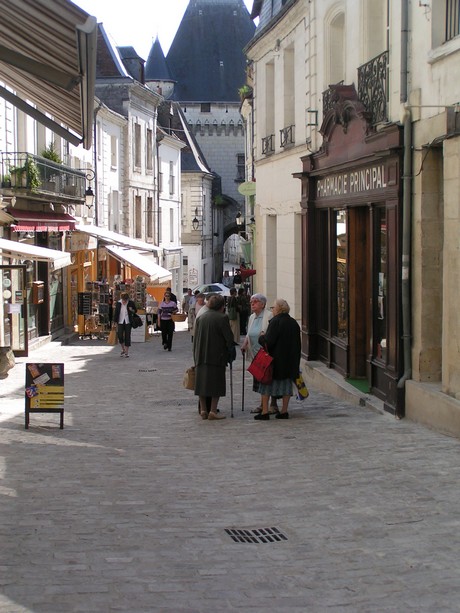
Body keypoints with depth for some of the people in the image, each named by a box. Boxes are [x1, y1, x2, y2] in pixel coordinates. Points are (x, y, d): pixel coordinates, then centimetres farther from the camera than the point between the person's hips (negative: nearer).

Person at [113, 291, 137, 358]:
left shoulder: (131, 303, -5)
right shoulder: (118, 303, -2)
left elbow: (135, 310, 9)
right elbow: (116, 313, 4)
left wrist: (132, 310, -14)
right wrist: (115, 322, 1)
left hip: (128, 322, -1)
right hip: (120, 322, 1)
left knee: (127, 337, -3)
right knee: (120, 336, -7)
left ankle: (127, 352, 5)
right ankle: (123, 349, 18)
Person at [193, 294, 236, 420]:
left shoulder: (200, 318, 8)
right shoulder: (222, 318, -10)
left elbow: (195, 338, 11)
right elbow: (229, 338, -9)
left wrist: (196, 355, 16)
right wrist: (231, 353, 3)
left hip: (200, 356, 5)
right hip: (216, 356, -5)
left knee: (202, 382, 11)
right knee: (216, 383, 2)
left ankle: (203, 410, 13)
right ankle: (213, 411, -1)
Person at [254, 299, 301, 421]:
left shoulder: (275, 322, -15)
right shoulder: (294, 323, 7)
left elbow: (268, 341, -20)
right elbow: (297, 343, 12)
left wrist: (262, 337, 0)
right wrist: (294, 360, 19)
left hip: (275, 359, -6)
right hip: (290, 359, 6)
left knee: (267, 384, 2)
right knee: (286, 384, 11)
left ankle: (264, 412, 0)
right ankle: (284, 411, 11)